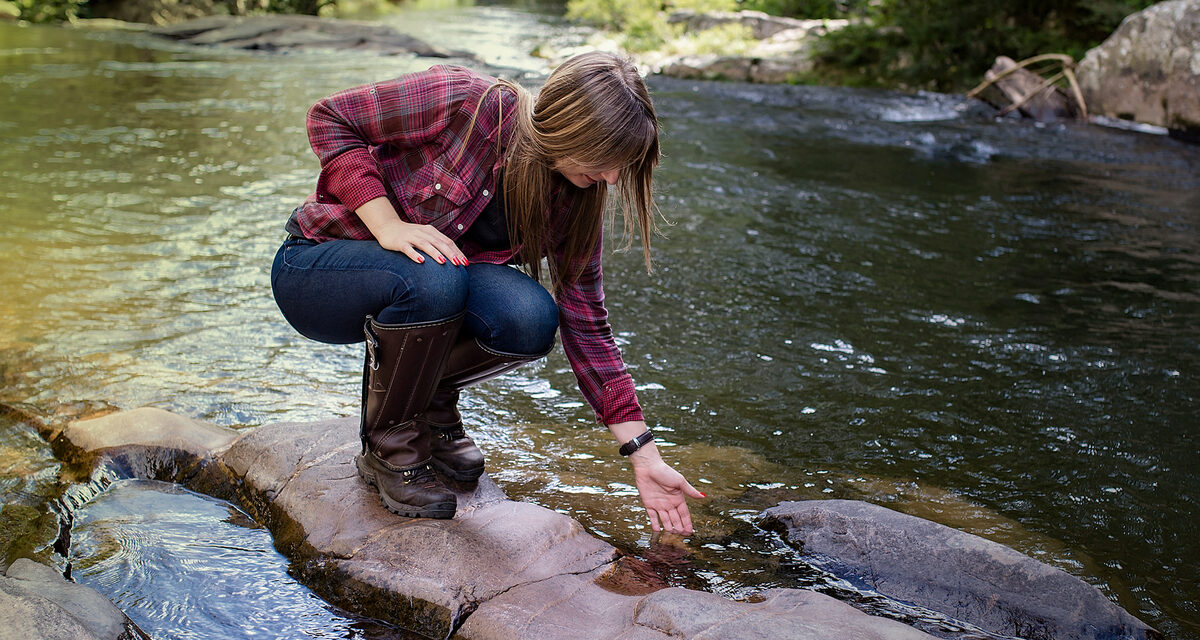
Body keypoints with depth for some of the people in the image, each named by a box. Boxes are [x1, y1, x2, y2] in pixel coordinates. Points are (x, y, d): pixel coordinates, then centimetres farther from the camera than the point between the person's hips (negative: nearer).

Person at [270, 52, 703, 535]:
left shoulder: (574, 201, -8)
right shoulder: (467, 103, -24)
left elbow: (586, 327, -5)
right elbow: (329, 118, -16)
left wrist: (645, 458, -7)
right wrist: (389, 226, -29)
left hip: (420, 290, 4)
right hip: (315, 269, -4)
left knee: (530, 318, -27)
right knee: (434, 280, -38)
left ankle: (430, 404, 4)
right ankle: (388, 446, -12)